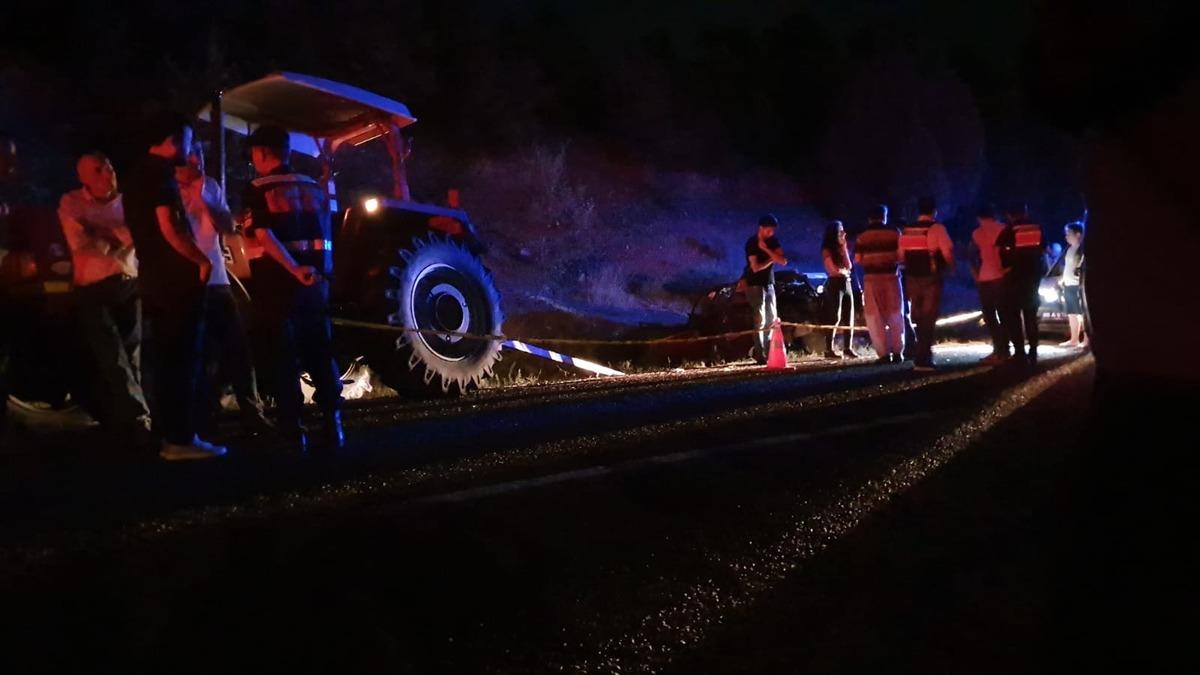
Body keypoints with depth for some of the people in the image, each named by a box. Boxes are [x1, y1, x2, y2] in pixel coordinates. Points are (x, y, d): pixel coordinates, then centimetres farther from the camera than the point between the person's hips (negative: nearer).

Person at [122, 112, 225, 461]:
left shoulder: (137, 175, 17)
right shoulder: (161, 173, -13)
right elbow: (169, 228, -21)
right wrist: (202, 260, -11)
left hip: (153, 278, 10)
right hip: (176, 279, -10)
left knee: (161, 358, 12)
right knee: (182, 359, -7)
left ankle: (167, 434, 19)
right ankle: (181, 439, -5)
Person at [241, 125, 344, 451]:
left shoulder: (257, 190, -5)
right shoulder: (314, 188, 11)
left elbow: (264, 237, -18)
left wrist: (295, 270, -24)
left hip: (279, 283, -4)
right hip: (316, 282, 4)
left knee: (284, 358, 2)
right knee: (321, 355, 10)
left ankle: (293, 431, 2)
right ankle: (333, 426, 7)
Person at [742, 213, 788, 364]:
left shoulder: (772, 241, 6)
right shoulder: (751, 243, -12)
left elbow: (783, 261, -6)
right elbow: (755, 267, -19)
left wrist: (766, 250, -16)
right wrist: (771, 259, -7)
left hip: (769, 284, 7)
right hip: (755, 284, -7)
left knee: (771, 318, 7)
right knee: (760, 319, -12)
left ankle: (759, 349, 17)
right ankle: (760, 353, -10)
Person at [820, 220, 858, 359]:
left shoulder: (842, 248, 16)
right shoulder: (827, 250, -4)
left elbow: (849, 266, 5)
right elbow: (833, 270, -10)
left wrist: (844, 247, 1)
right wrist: (845, 271, 6)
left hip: (847, 283, 7)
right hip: (835, 284, -7)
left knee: (849, 317, 2)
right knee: (834, 318, -11)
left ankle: (848, 348, 6)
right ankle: (829, 350, -11)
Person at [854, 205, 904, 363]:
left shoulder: (862, 237, 1)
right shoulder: (894, 233, 0)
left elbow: (858, 260, -1)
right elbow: (901, 256, -4)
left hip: (871, 278, 0)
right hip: (891, 277, 0)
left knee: (875, 318, 5)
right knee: (895, 316, 12)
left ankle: (883, 353, 1)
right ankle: (897, 352, 10)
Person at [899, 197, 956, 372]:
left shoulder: (907, 231, 8)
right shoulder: (937, 228, -8)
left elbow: (901, 255, 8)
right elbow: (948, 252, -14)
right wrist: (950, 266, 4)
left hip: (912, 278, 5)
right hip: (931, 278, -5)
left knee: (918, 318, 17)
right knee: (928, 319, -1)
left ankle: (921, 355, 25)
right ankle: (922, 359, -4)